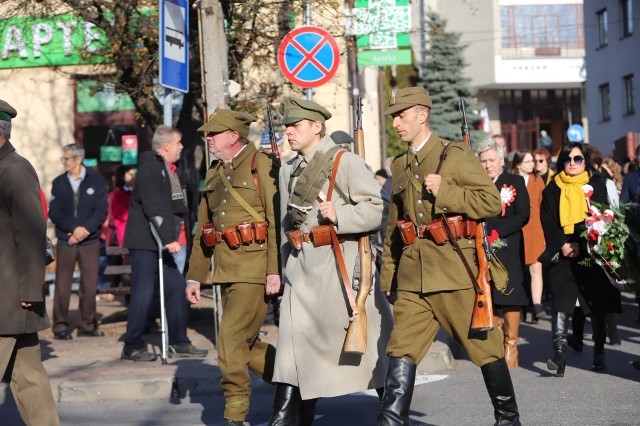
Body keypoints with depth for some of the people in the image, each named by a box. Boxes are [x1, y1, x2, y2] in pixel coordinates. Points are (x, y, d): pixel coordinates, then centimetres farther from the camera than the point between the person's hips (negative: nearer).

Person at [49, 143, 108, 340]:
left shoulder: (96, 180, 2)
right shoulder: (58, 182, 7)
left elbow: (101, 210, -2)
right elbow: (54, 212, 1)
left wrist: (85, 229, -15)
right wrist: (73, 229, -13)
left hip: (90, 241, -1)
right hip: (65, 241, 1)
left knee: (89, 285, 2)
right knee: (62, 285, -2)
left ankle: (87, 325, 11)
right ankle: (61, 327, 3)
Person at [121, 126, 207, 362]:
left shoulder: (164, 168, 18)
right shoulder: (150, 167, -14)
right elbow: (154, 207, -23)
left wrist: (170, 237, 19)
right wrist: (168, 238, -26)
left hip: (161, 242, 10)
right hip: (145, 241, -10)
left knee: (176, 286, 8)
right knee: (144, 292, -8)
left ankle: (178, 343, 14)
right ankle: (133, 346, 0)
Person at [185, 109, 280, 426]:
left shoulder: (262, 164, -6)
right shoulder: (214, 174, 17)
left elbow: (278, 220, -13)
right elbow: (202, 229, 21)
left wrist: (275, 270, -20)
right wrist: (194, 276, 17)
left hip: (255, 268, -8)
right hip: (225, 269, 8)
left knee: (232, 338, -11)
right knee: (246, 344, 10)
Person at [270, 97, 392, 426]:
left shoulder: (345, 162, -7)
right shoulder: (289, 170, 15)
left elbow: (377, 209, -13)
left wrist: (339, 216, -25)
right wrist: (287, 269, 17)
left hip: (339, 266, -6)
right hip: (302, 270, 6)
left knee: (365, 338, 2)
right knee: (295, 341, -1)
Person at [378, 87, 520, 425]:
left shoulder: (456, 155, -3)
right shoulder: (400, 165, 15)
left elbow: (492, 201, -9)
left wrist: (445, 191, -18)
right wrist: (388, 275, 20)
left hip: (455, 270, -5)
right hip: (412, 275, 5)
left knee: (484, 346, 4)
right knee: (401, 349, -3)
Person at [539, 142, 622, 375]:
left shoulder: (596, 184, 7)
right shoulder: (553, 188, 11)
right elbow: (547, 221, 5)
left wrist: (580, 245, -11)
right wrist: (562, 245, -9)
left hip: (591, 251, 0)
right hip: (562, 253, 0)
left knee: (597, 303, 4)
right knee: (560, 301, -14)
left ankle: (599, 352, 14)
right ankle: (559, 352, -23)